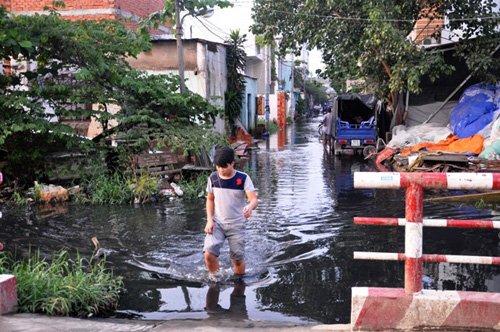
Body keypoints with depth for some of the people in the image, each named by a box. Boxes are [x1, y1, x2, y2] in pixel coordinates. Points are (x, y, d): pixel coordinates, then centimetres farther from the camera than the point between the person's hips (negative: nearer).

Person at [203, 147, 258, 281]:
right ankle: (214, 280, 6)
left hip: (236, 225, -1)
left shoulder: (243, 179, -11)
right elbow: (210, 199, 10)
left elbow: (254, 200, -20)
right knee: (209, 253, -19)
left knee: (238, 259, 3)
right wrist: (209, 220, -3)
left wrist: (250, 207, -44)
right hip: (217, 223, 2)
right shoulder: (213, 178, -1)